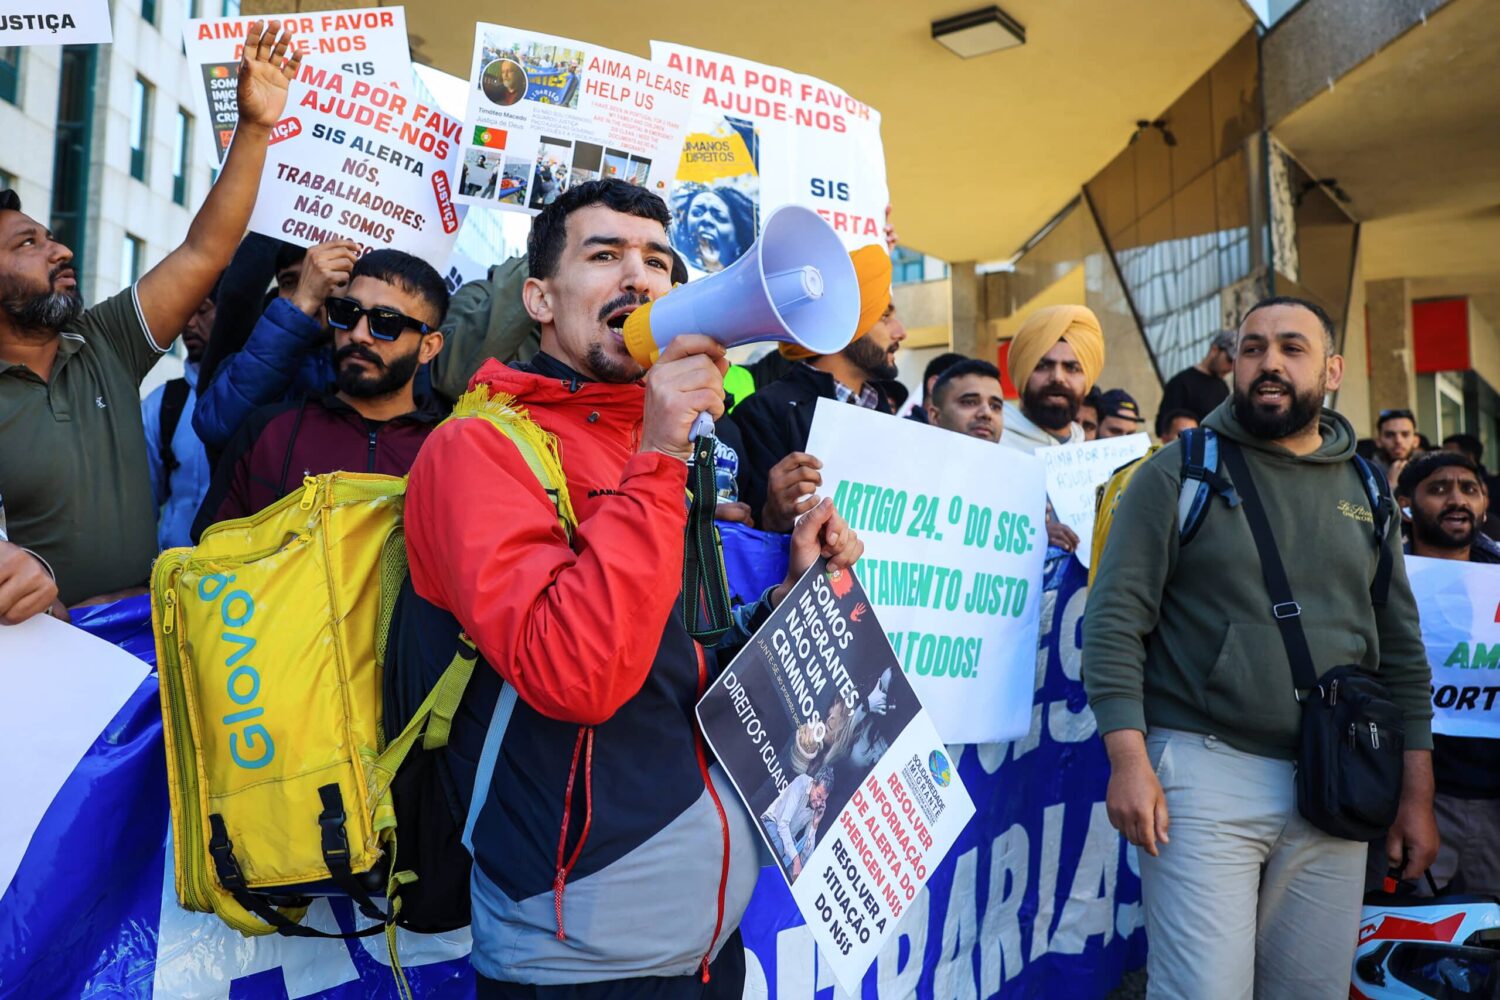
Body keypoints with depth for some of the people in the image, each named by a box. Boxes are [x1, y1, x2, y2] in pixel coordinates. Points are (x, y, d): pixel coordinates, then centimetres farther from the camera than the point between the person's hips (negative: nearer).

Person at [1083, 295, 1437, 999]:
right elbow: (1114, 620, -7)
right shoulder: (1177, 472, -1)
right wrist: (1128, 759, -15)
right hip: (1206, 771, -4)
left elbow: (1401, 647, 15)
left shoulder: (1364, 490, 13)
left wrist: (1417, 792, 12)